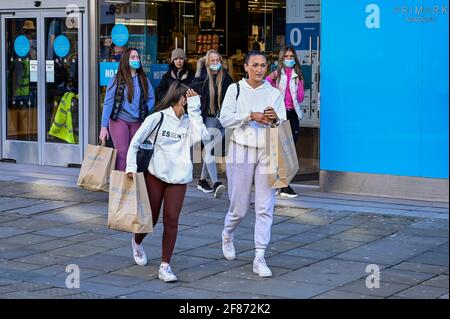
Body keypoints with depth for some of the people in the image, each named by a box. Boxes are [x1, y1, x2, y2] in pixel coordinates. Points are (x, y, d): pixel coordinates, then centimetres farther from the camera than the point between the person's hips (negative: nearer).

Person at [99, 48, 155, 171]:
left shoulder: (143, 80, 5)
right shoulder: (117, 79, -7)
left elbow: (151, 99, 11)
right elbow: (108, 103, -9)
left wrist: (144, 114, -4)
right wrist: (104, 126, -14)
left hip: (137, 122, 4)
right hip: (119, 120, -4)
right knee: (122, 153, -9)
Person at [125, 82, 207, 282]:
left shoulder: (188, 121, 3)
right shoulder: (158, 118, -5)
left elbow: (200, 135, -18)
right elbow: (135, 142, -1)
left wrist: (194, 109, -15)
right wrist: (131, 166, -9)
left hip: (179, 177, 2)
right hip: (155, 174, -2)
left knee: (171, 219, -5)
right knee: (151, 217, 9)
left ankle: (165, 266, 1)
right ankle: (137, 242, 43)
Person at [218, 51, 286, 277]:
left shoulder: (274, 93, 9)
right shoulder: (235, 89, 5)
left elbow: (283, 124, 6)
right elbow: (225, 119, -4)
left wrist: (275, 119, -16)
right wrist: (251, 116, -14)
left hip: (267, 153, 2)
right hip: (241, 152, -1)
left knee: (265, 207, -5)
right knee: (239, 207, 5)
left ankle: (260, 259, -1)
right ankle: (227, 235, 39)